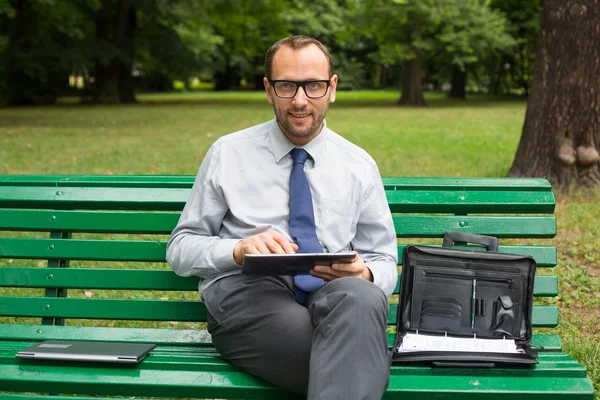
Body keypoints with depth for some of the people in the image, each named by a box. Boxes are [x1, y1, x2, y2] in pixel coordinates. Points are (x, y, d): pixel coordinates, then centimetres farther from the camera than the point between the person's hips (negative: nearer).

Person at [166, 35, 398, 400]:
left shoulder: (360, 166, 14)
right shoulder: (228, 154, 10)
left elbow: (385, 263, 16)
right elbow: (180, 249, 10)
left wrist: (363, 274, -10)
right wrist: (239, 249, -11)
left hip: (338, 296, 3)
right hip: (248, 294, -3)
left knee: (362, 297, -37)